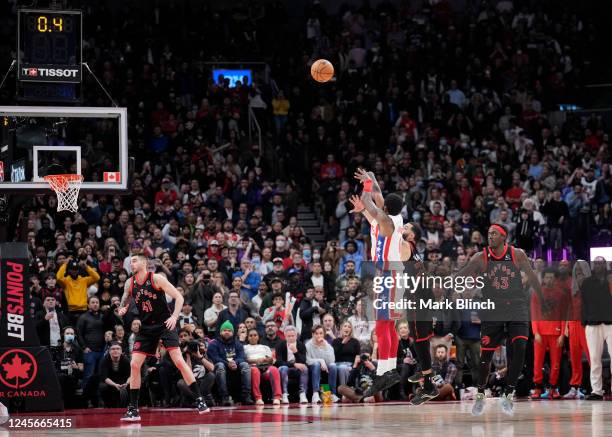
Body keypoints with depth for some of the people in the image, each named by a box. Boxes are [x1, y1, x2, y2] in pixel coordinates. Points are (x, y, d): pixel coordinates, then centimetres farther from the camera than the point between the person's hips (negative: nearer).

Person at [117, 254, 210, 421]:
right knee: (134, 365, -5)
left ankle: (199, 400, -9)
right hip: (146, 328, 5)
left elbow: (179, 297, -12)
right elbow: (124, 301, 18)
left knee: (179, 360, -15)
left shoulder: (157, 278, -12)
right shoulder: (129, 283, 1)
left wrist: (175, 316, -26)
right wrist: (122, 309, -6)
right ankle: (133, 409, 2)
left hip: (165, 324, -4)